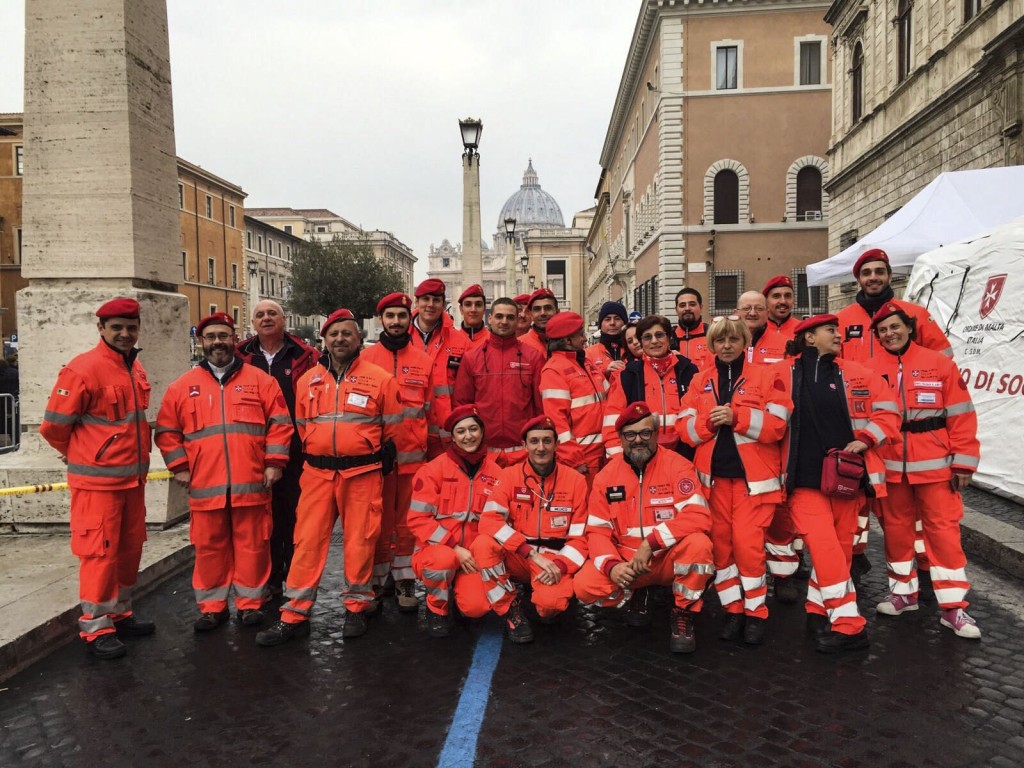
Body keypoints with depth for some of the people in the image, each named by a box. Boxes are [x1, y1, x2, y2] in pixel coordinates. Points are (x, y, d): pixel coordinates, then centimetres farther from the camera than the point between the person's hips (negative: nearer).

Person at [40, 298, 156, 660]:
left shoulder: (135, 368, 9)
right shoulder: (83, 369, -15)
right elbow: (54, 426, -10)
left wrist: (137, 457, 16)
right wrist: (82, 455, 5)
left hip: (133, 477, 8)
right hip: (98, 481, -8)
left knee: (130, 548, 16)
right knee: (100, 552, -1)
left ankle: (120, 613, 31)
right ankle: (96, 628, 12)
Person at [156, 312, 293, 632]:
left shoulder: (260, 380, 5)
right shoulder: (183, 386, 9)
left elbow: (279, 423, 3)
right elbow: (167, 430, 12)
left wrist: (274, 462, -4)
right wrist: (179, 467, 4)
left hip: (251, 485, -1)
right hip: (205, 486, 1)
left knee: (252, 545, 6)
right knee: (209, 548, 9)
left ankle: (250, 603, 19)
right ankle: (211, 606, 22)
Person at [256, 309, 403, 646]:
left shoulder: (380, 378, 0)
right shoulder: (308, 380, 10)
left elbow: (393, 426, 5)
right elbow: (300, 425, 18)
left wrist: (384, 459, 3)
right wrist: (310, 456, 13)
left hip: (362, 473, -2)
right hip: (317, 473, 3)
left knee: (359, 541, 4)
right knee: (307, 541, 2)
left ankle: (356, 608, 22)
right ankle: (294, 615, 10)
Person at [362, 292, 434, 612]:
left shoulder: (424, 361, 9)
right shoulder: (365, 359, 5)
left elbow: (431, 410, 11)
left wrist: (427, 447, 7)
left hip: (413, 455, 1)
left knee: (406, 520, 6)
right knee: (378, 519, 6)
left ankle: (405, 580, 18)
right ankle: (377, 580, 19)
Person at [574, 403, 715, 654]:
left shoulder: (676, 466, -11)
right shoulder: (606, 475, -2)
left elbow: (698, 517, -24)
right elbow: (597, 531, -2)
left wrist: (651, 542, -29)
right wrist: (612, 565, -22)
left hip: (670, 558, -2)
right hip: (626, 563, 3)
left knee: (698, 543, -34)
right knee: (584, 585, -21)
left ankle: (683, 615, -8)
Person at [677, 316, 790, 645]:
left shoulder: (765, 376, 1)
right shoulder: (700, 381, 11)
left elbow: (777, 424, -8)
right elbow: (684, 427, 5)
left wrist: (737, 416, -19)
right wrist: (708, 421, -15)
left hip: (753, 475, -3)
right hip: (714, 474, 4)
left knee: (748, 543, -9)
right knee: (720, 542, 4)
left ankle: (756, 613, 9)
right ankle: (734, 610, 18)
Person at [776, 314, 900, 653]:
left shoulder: (857, 375, 5)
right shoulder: (783, 373, -2)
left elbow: (888, 412, 8)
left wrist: (866, 438, -7)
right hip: (805, 479, -3)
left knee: (840, 548, 8)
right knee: (825, 548, -13)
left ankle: (818, 611, 25)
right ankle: (848, 626, -5)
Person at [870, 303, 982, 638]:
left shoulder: (939, 364, -1)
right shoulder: (870, 370, 3)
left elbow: (961, 415, -1)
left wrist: (963, 462, -4)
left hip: (935, 466, -2)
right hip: (890, 467, 2)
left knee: (943, 530, 0)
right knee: (896, 529, 12)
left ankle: (952, 607, 8)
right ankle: (903, 592, 28)